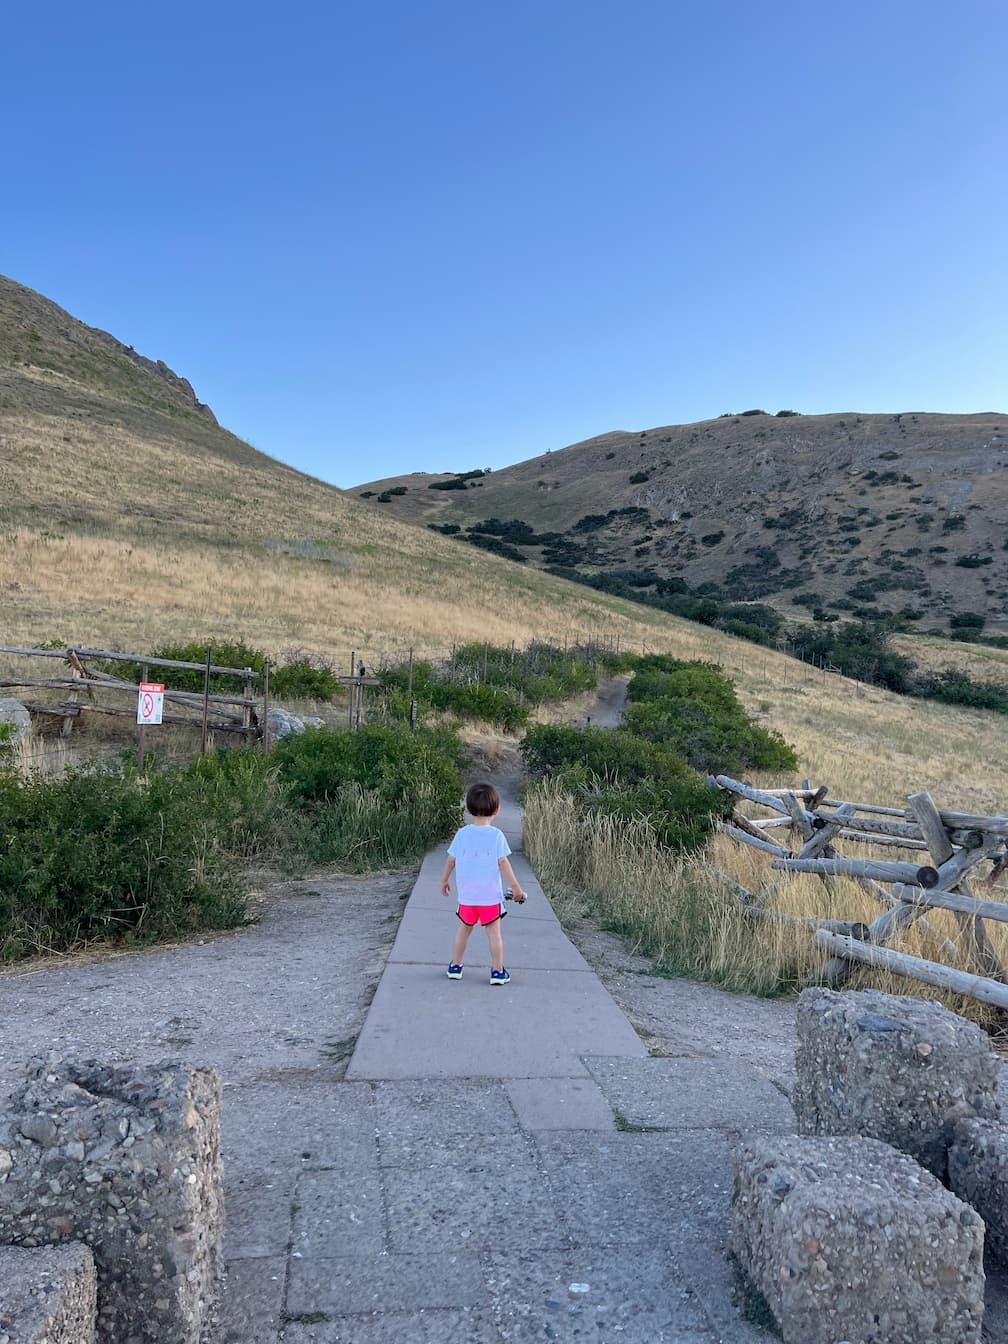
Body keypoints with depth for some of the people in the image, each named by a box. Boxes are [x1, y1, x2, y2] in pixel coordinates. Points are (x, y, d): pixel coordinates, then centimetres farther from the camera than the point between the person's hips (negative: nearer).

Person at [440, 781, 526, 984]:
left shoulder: (462, 834, -2)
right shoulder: (496, 835, -10)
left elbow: (451, 860, 3)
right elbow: (503, 864, -10)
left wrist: (444, 880, 19)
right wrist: (516, 888, -2)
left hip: (466, 895, 3)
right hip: (490, 895, -3)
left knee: (464, 929, 18)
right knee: (494, 932, 6)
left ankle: (455, 967, 24)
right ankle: (497, 971, 8)